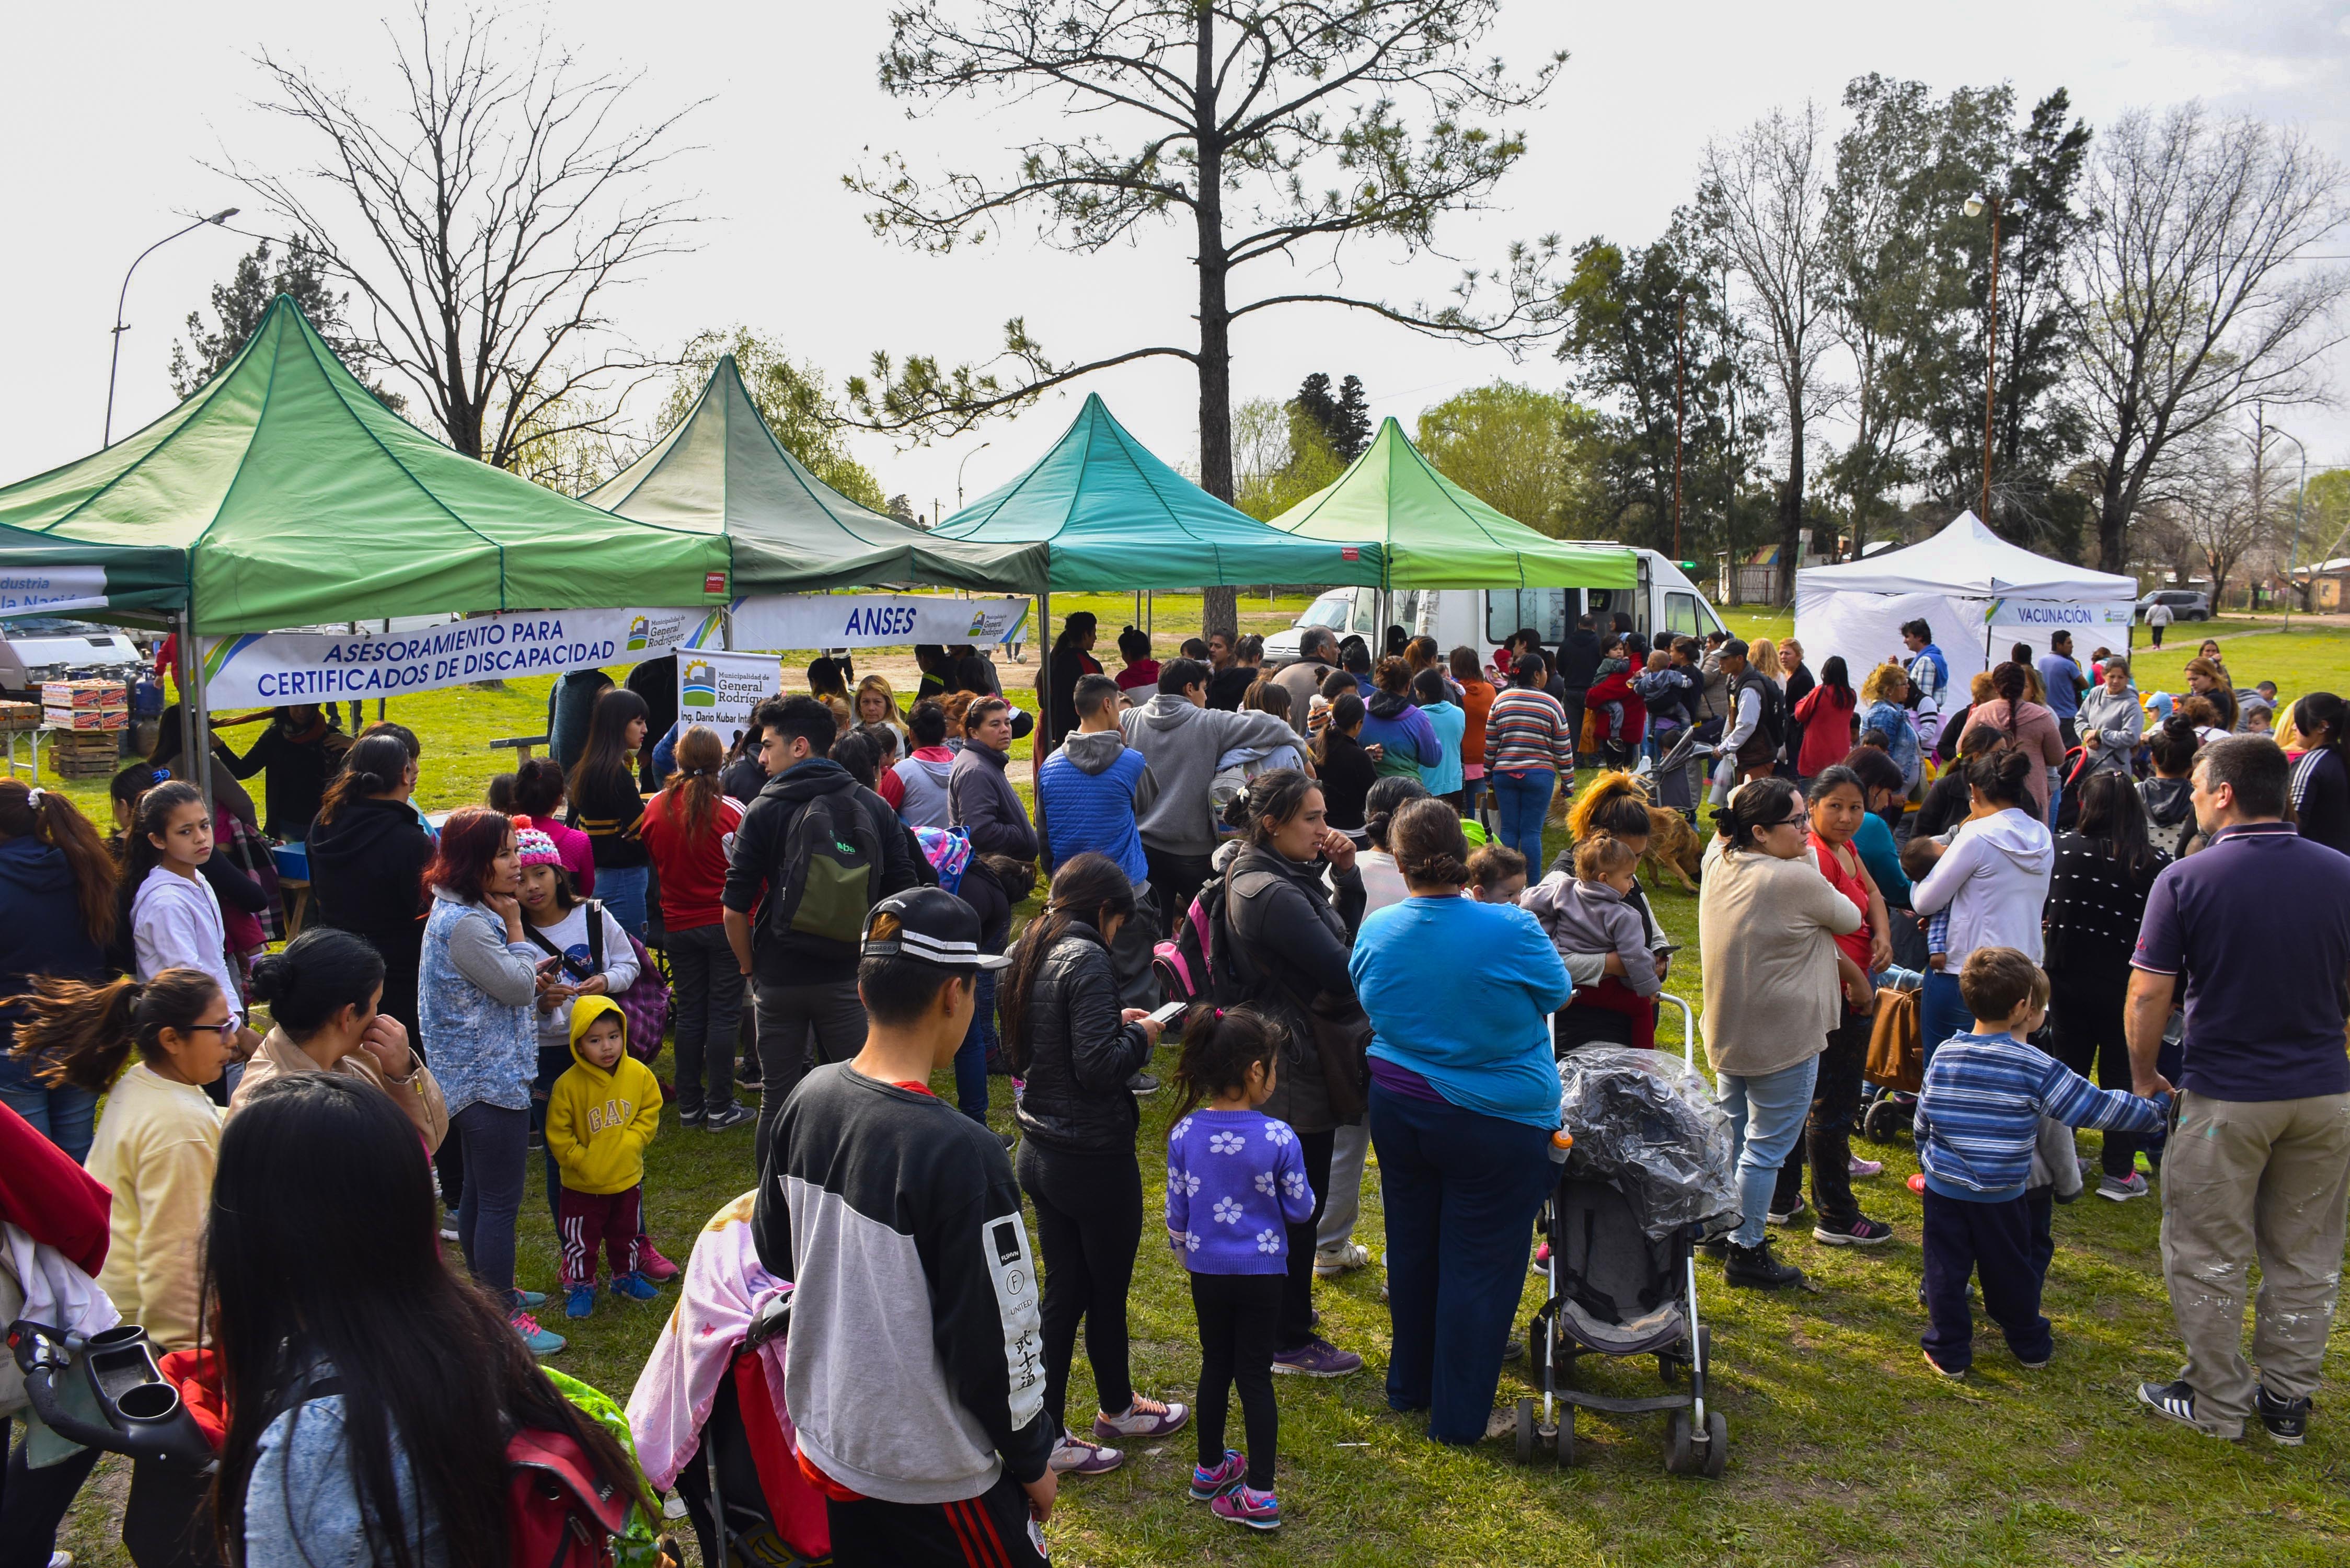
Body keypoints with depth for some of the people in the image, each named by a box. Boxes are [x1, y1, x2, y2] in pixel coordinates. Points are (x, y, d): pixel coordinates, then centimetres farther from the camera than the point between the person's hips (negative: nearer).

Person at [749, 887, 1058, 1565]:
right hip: (935, 1476, -7)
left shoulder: (807, 1100, -6)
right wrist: (1032, 1458, -5)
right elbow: (995, 1338, -20)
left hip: (827, 1441, 7)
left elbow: (773, 1252, 9)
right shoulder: (962, 1154, -28)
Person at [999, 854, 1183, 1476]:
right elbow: (1098, 1067, -27)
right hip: (1095, 1160, -8)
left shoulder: (1030, 954, 5)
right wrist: (1139, 1036, -8)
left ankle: (1045, 1428, 23)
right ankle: (1117, 1409, 33)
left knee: (1064, 1290, 17)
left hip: (1041, 1155, 8)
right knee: (1108, 1291, 13)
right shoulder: (1087, 962, -22)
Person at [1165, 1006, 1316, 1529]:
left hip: (1207, 1272, 3)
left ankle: (1210, 1470, 34)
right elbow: (1301, 1210, -7)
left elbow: (1176, 1212, 1)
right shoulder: (1278, 1138, -19)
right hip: (1261, 1273, -3)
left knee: (1216, 1365, 19)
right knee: (1255, 1373, 7)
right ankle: (1259, 1495, 10)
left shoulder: (1183, 1134, -9)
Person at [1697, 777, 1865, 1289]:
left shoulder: (1718, 861, -3)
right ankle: (1746, 1252, 11)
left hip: (1727, 1031, 8)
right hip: (1783, 1037, -8)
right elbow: (1850, 920, -4)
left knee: (1734, 1134, 22)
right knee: (1767, 1145, 3)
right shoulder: (1798, 880, -23)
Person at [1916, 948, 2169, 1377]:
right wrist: (2156, 1109, 4)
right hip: (2001, 1196, -2)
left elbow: (1923, 1121, 8)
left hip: (1943, 1187, 2)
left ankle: (1949, 1352, 14)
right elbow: (2096, 1107, -9)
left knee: (1947, 1270, 9)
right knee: (2010, 1271, 16)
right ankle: (2030, 1345, 33)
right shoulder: (2035, 1067, -14)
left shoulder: (1944, 1055, -1)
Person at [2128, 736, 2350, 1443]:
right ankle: (2287, 1400, 27)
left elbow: (2148, 996, -12)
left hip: (2226, 1097, -4)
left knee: (2210, 1257, 10)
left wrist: (2145, 1078, 3)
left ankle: (2217, 1403, 18)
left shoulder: (2185, 879, -12)